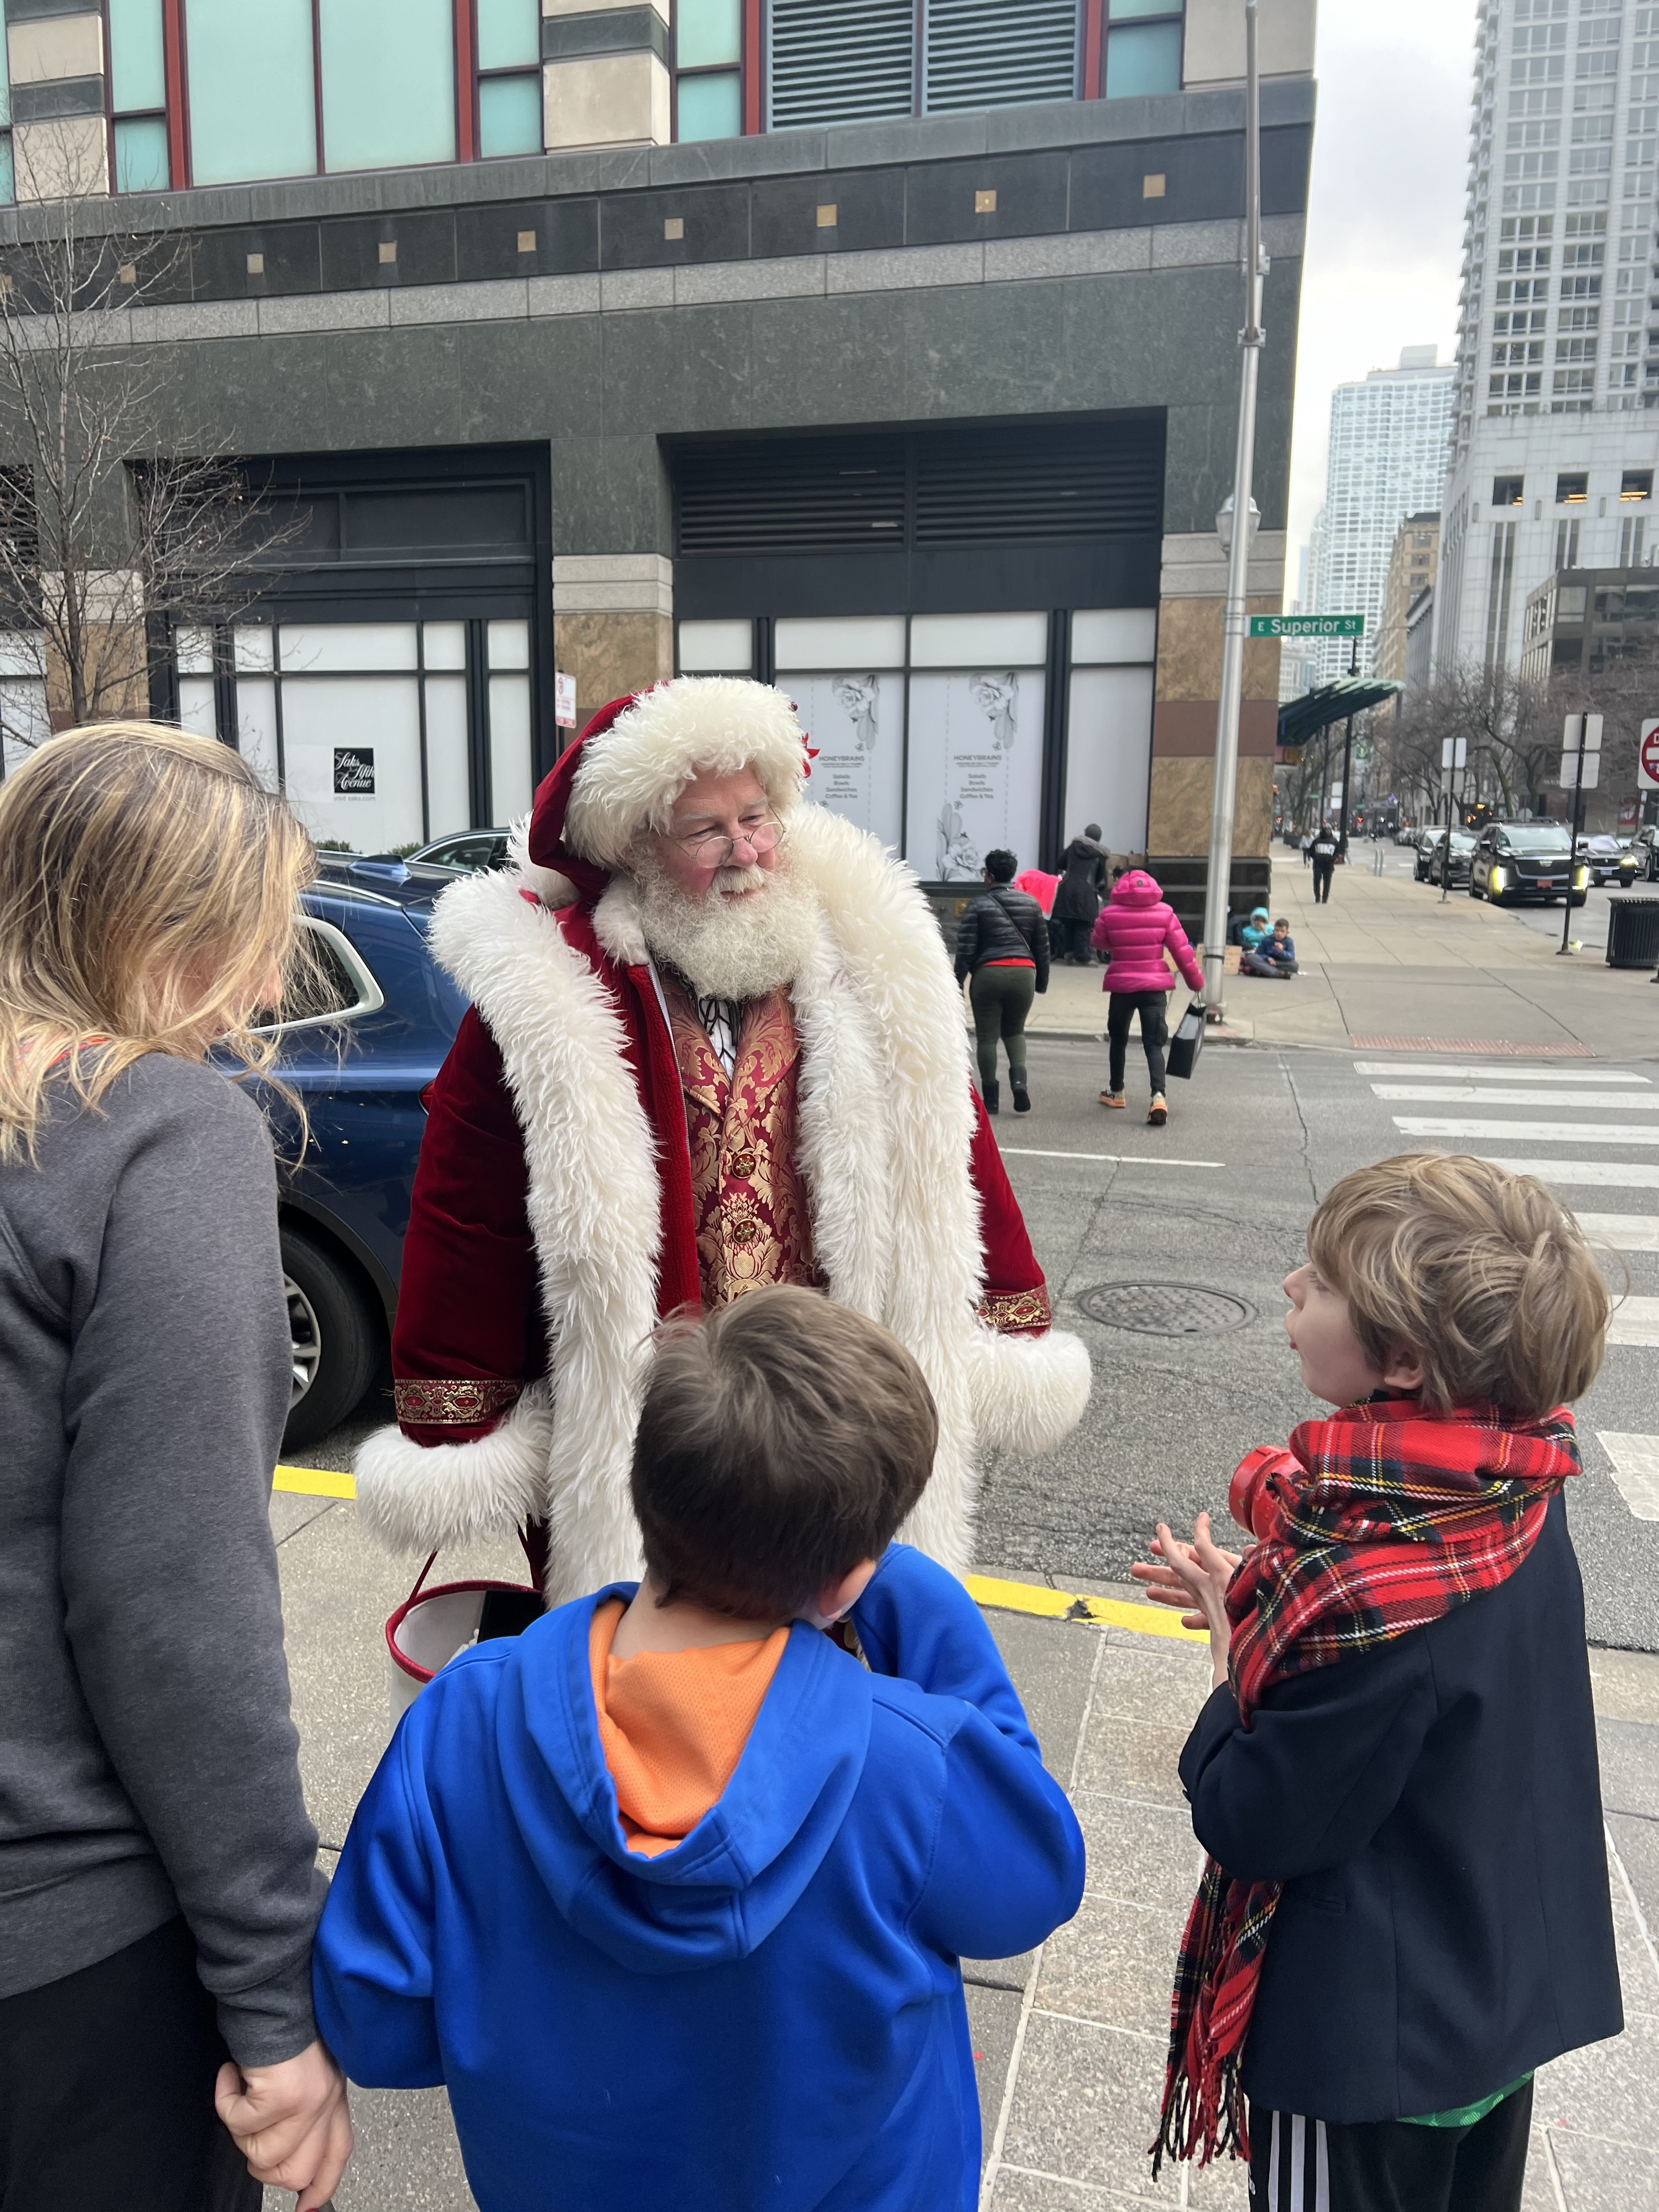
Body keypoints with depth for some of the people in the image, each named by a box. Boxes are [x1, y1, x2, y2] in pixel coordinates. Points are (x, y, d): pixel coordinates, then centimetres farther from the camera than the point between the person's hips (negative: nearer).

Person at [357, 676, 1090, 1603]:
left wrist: (1013, 1340, 10)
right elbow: (468, 1213, -6)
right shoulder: (546, 997, -9)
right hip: (623, 1426, -2)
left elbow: (941, 1159, 7)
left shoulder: (865, 970, 0)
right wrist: (456, 1434, -4)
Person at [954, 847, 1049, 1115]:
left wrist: (958, 981, 0)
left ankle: (990, 1098, 7)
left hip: (988, 974, -3)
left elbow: (966, 948, -6)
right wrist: (1042, 981, 18)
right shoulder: (1031, 903, 11)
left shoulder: (978, 905, -2)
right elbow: (1042, 947, 12)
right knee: (1015, 1031, 21)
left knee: (987, 1036, 6)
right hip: (1023, 974, 4)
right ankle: (1019, 1078, -3)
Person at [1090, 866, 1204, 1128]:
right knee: (1154, 1043, 1)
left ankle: (1116, 1092, 32)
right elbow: (1183, 952, -2)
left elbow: (1098, 944, 12)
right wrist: (1196, 982, 9)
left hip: (1121, 986, 0)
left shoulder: (1109, 914, -5)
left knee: (1118, 1039, 21)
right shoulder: (1165, 913, -3)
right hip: (1155, 987, 0)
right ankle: (1158, 1095, -19)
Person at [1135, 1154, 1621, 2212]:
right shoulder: (1518, 1505, -11)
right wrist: (1261, 1607, -5)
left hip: (1372, 2036, -7)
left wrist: (1232, 1655, -13)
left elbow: (1256, 1824, -27)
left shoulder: (1370, 1601, -37)